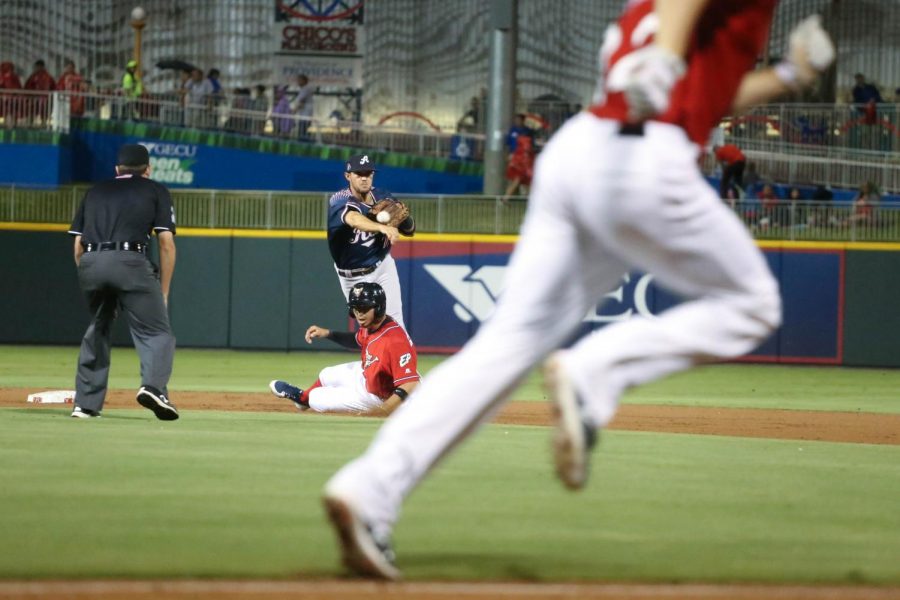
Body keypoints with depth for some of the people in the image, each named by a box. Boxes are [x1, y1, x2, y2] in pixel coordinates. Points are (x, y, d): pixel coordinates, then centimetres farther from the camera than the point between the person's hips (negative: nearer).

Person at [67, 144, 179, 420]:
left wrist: (90, 280, 24)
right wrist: (163, 292, 10)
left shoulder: (95, 192, 27)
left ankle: (86, 403, 17)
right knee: (156, 332, -2)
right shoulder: (155, 190, 17)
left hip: (89, 263, 4)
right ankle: (153, 386, -28)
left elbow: (78, 245, 19)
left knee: (97, 331, 21)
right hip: (130, 262, -4)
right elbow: (166, 243, 7)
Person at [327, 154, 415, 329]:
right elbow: (354, 219, -47)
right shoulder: (340, 201, -23)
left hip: (383, 267, 3)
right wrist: (382, 227, -66)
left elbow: (410, 231, 0)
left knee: (394, 321, -6)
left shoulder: (382, 197, -6)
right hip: (353, 277, -3)